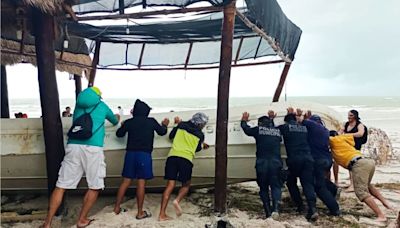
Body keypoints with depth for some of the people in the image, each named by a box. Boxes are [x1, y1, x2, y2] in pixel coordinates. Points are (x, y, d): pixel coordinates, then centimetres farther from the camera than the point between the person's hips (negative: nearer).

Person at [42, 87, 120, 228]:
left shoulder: (79, 105, 24)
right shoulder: (102, 105, 18)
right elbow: (114, 121, 35)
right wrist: (117, 118, 60)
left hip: (73, 146, 4)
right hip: (92, 148, -3)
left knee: (61, 185, 5)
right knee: (94, 187, 10)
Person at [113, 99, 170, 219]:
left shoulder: (128, 122, 4)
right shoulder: (151, 121, 0)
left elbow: (119, 134, 17)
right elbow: (162, 132, 13)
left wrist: (123, 126, 36)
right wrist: (164, 125, 33)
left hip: (130, 153, 3)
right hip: (144, 154, -3)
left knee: (126, 181, 11)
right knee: (141, 182, 0)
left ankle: (117, 208, 18)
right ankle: (140, 212, 6)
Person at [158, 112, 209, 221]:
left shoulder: (182, 125, 14)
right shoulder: (200, 134, 12)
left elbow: (171, 136, 23)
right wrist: (202, 145, 45)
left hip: (172, 156, 2)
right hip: (186, 159, -2)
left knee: (170, 185, 3)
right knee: (186, 185, 17)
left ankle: (162, 214, 0)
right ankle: (177, 200, -11)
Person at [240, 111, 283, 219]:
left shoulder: (258, 129, 6)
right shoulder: (277, 131, 14)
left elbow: (246, 129, 21)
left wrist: (244, 121, 40)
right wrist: (272, 120, 44)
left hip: (261, 163, -1)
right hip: (276, 163, 2)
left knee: (263, 188, 12)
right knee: (276, 186, 7)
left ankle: (268, 212, 6)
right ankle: (275, 208, -16)